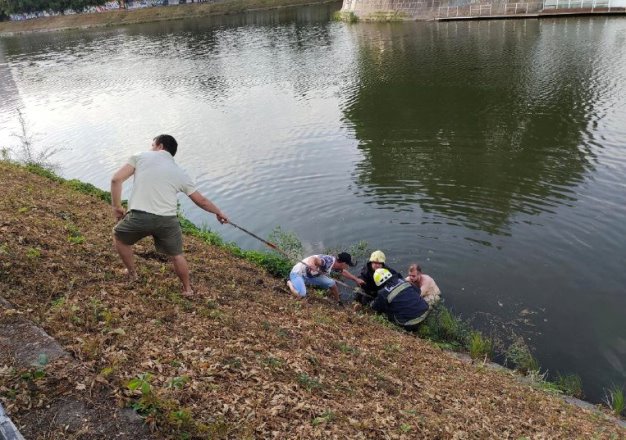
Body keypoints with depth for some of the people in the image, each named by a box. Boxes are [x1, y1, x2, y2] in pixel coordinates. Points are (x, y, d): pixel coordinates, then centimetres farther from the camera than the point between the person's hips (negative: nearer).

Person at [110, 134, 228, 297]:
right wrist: (219, 212, 38)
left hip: (138, 216, -1)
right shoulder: (180, 173, 17)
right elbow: (201, 200, 22)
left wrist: (116, 207, 11)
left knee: (119, 236, 30)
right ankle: (187, 289, 37)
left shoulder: (140, 156, 11)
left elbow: (116, 179, 1)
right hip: (167, 220, 2)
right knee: (176, 255, 23)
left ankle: (131, 274, 43)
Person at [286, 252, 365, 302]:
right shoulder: (328, 261, -31)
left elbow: (344, 272, 22)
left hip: (310, 276, 9)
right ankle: (290, 283, -1)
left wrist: (356, 279, 25)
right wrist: (311, 264, -71)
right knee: (301, 295, -32)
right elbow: (313, 258, -49)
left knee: (332, 284, 2)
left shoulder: (335, 264, -1)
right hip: (298, 273, -9)